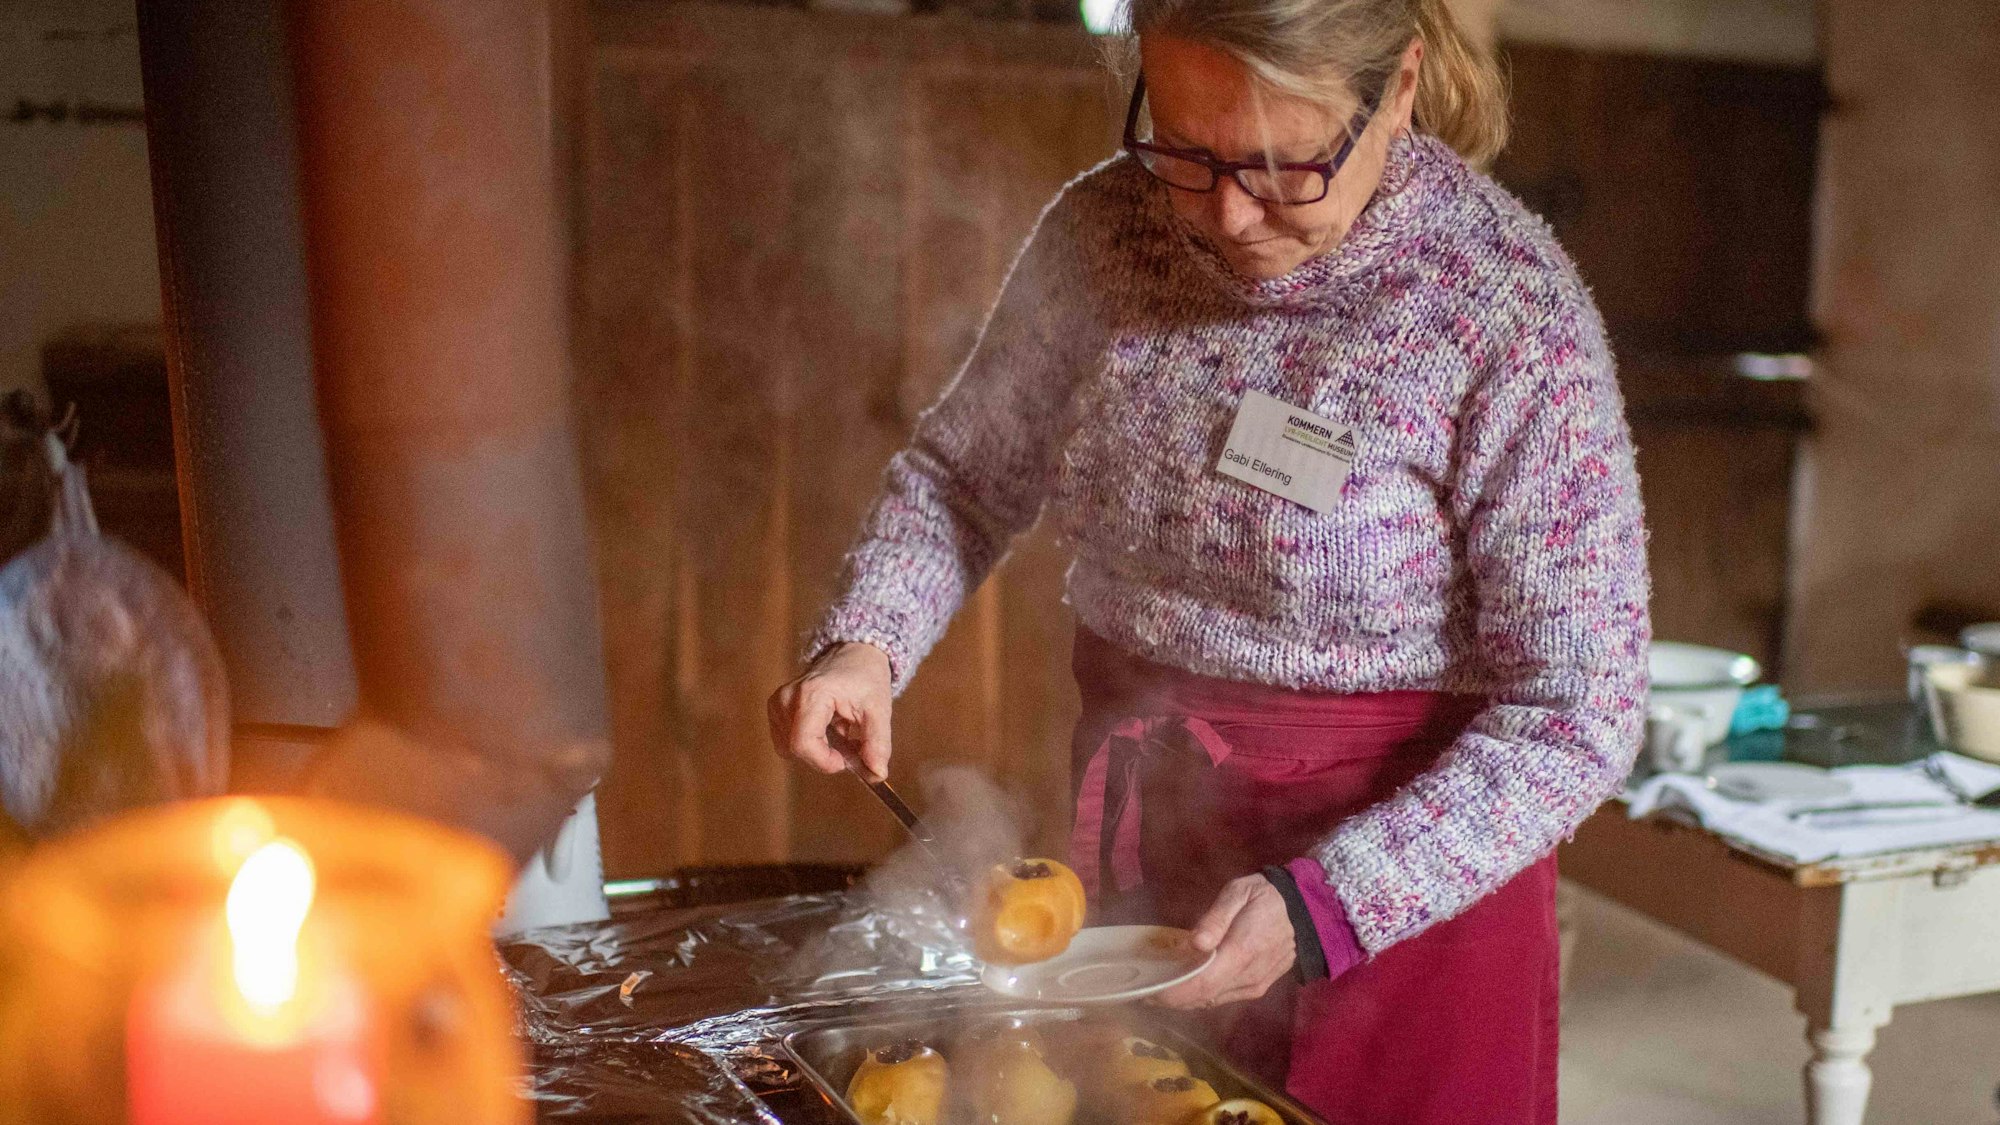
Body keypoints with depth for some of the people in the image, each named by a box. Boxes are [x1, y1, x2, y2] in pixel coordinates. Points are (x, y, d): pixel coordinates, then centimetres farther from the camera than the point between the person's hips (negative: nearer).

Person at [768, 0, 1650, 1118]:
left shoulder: (1513, 316, -21)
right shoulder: (1108, 229, -8)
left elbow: (1574, 718, -18)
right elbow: (965, 470, 5)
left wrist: (1325, 903, -27)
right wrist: (867, 641, -12)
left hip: (1406, 861, -4)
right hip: (1140, 824, 4)